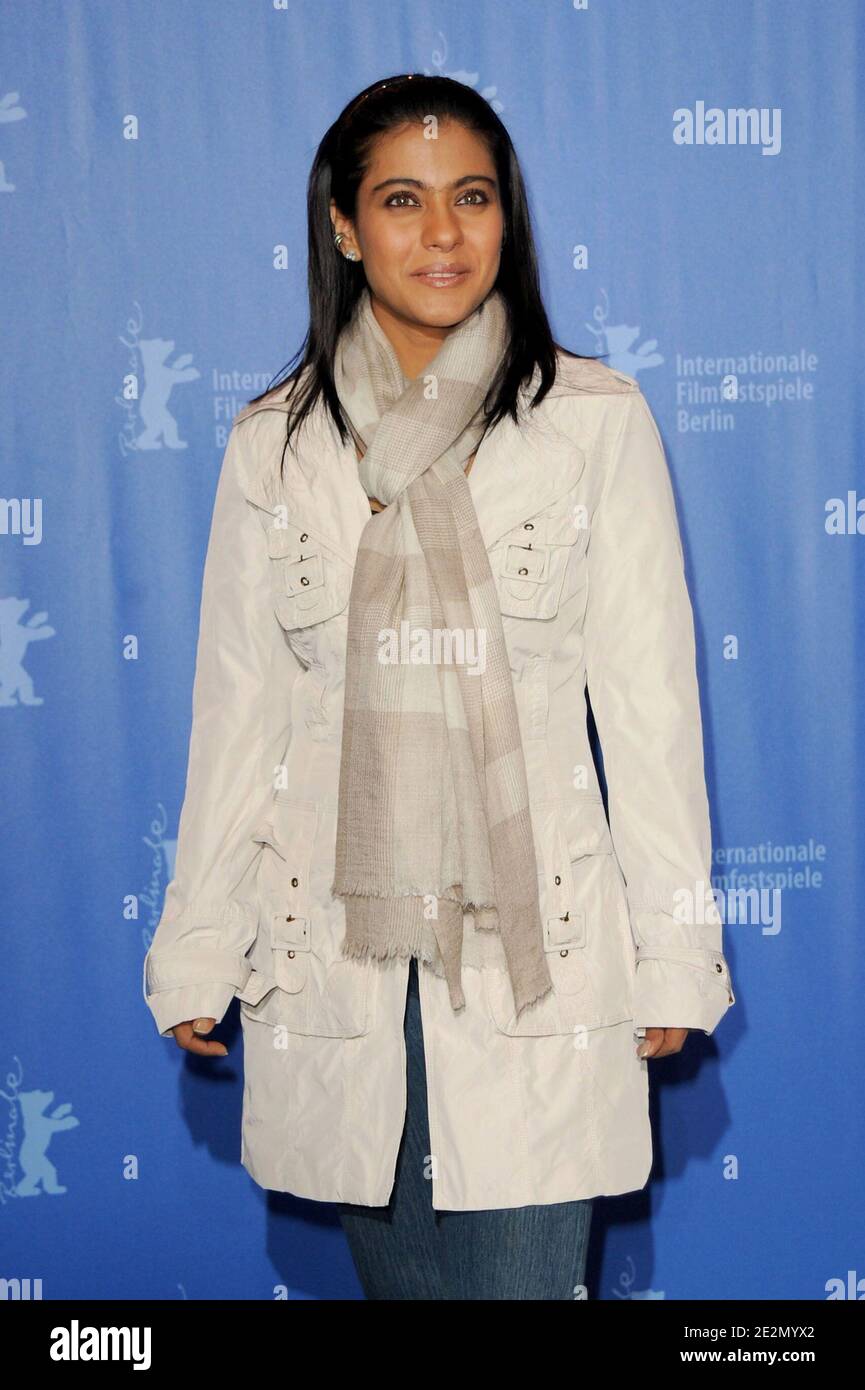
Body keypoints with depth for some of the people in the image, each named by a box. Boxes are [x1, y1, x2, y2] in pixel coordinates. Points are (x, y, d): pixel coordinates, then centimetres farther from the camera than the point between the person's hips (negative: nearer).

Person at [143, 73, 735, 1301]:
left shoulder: (596, 419, 0)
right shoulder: (274, 441, 5)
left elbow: (649, 699, 0)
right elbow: (238, 710, 7)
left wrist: (675, 948, -1)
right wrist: (197, 947, 8)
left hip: (534, 935, -2)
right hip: (337, 937, 2)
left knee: (523, 1275, -1)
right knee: (392, 1269, 12)